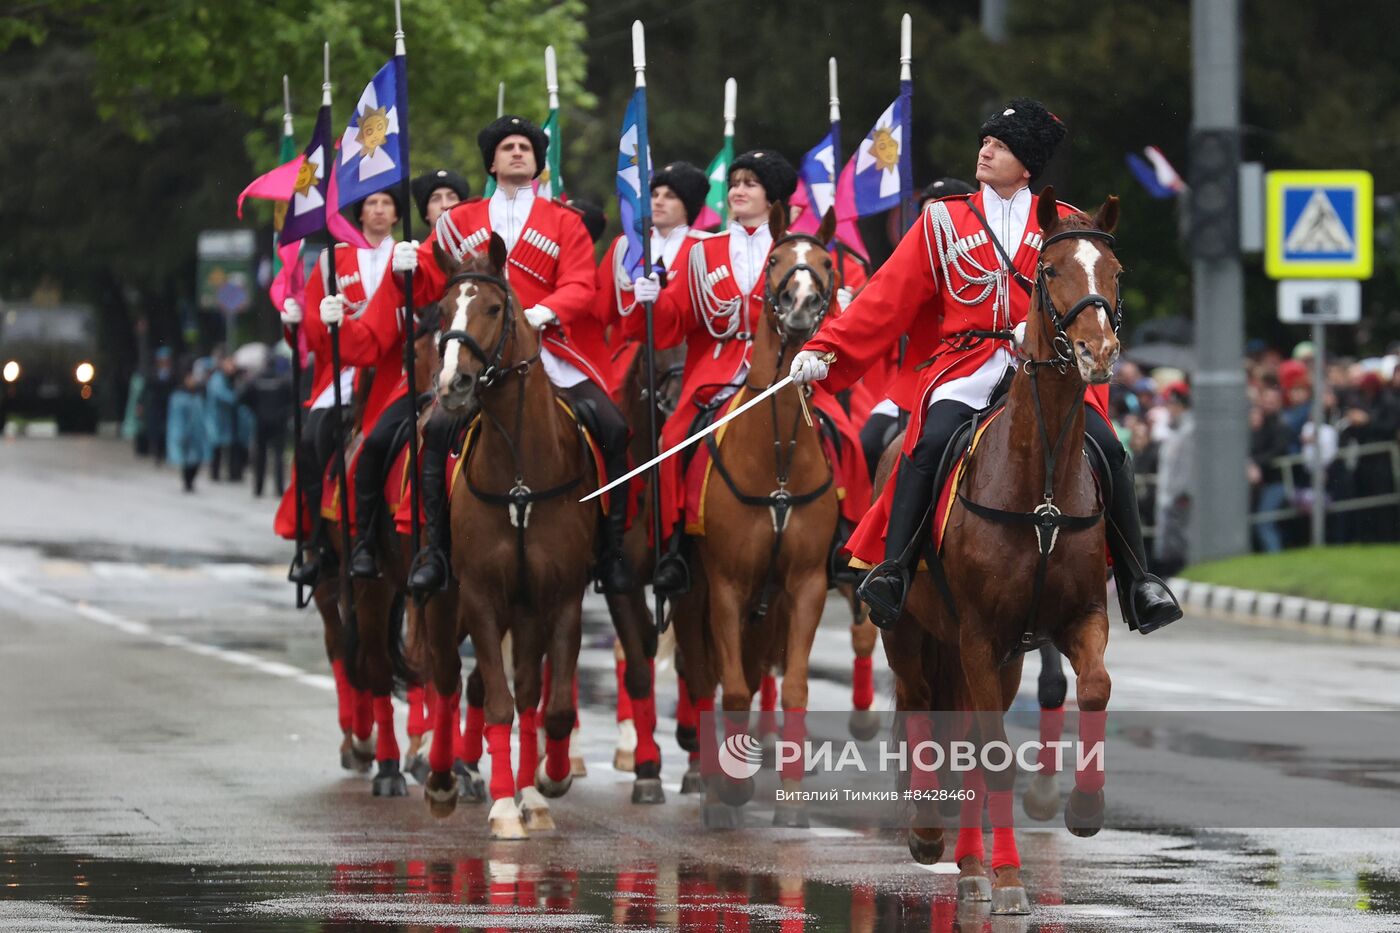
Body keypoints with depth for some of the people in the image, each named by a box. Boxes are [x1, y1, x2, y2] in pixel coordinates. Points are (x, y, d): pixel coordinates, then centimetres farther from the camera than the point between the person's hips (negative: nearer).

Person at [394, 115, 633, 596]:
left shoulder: (564, 221, 10)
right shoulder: (461, 222, 14)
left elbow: (580, 287, -2)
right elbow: (428, 285, 10)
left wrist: (546, 312, -23)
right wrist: (408, 264, -13)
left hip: (552, 354, 0)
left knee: (612, 429, -18)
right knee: (439, 428, -23)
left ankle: (612, 547, -5)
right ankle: (436, 546, -14)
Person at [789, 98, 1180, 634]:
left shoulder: (1063, 226, 14)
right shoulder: (943, 222, 13)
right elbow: (887, 300, 8)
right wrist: (826, 350, -3)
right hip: (964, 367, -1)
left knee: (1105, 448, -20)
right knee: (932, 443, -31)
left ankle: (1137, 582, -8)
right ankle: (892, 570, -26)